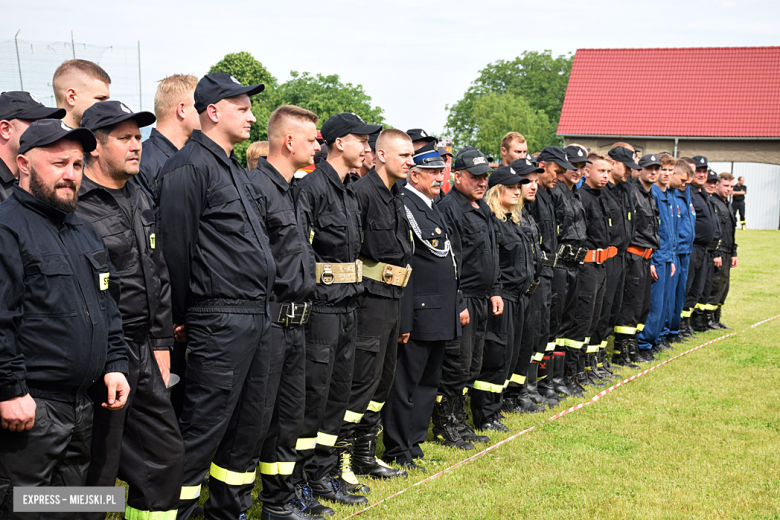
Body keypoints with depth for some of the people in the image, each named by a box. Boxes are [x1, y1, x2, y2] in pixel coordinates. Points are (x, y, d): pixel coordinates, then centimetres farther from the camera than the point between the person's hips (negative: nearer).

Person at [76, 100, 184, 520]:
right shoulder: (74, 205, -14)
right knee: (96, 472, 1)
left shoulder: (139, 202, 14)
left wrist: (162, 344, 16)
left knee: (164, 455, 14)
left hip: (144, 357, 8)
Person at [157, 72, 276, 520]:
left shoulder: (236, 169, 18)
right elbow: (177, 246, -14)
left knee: (247, 421, 15)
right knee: (204, 425, -6)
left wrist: (263, 305, 17)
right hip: (221, 320, -9)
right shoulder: (190, 166, -11)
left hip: (258, 315, 9)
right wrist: (183, 316, -9)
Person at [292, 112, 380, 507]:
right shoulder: (313, 186, -12)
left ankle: (322, 474, 21)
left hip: (348, 303, 9)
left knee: (339, 390, 12)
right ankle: (297, 481, 4)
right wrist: (308, 293, -22)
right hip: (323, 302, -9)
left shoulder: (350, 192, 17)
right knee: (314, 390, -5)